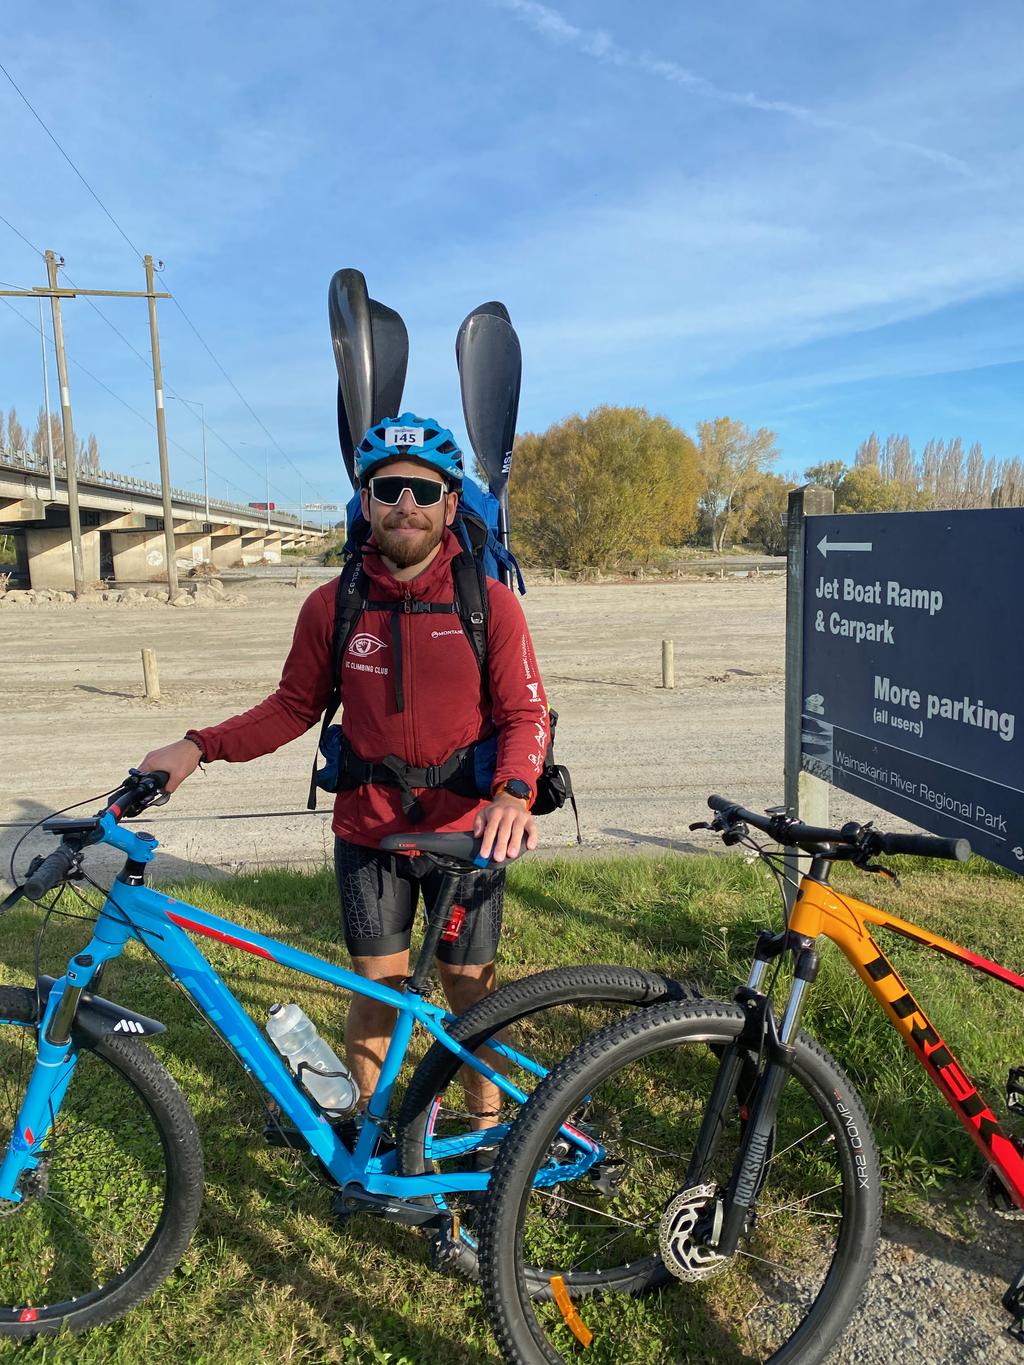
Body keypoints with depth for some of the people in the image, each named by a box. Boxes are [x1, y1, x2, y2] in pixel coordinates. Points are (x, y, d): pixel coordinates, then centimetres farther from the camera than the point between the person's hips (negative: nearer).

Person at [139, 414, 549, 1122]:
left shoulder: (490, 603, -8)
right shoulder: (332, 606, -3)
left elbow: (526, 713, -8)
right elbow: (295, 704, 6)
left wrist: (513, 792, -27)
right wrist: (199, 746, -5)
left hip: (466, 835, -1)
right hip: (368, 834, 2)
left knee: (470, 991, 12)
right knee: (377, 991, 14)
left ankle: (489, 1126, 37)